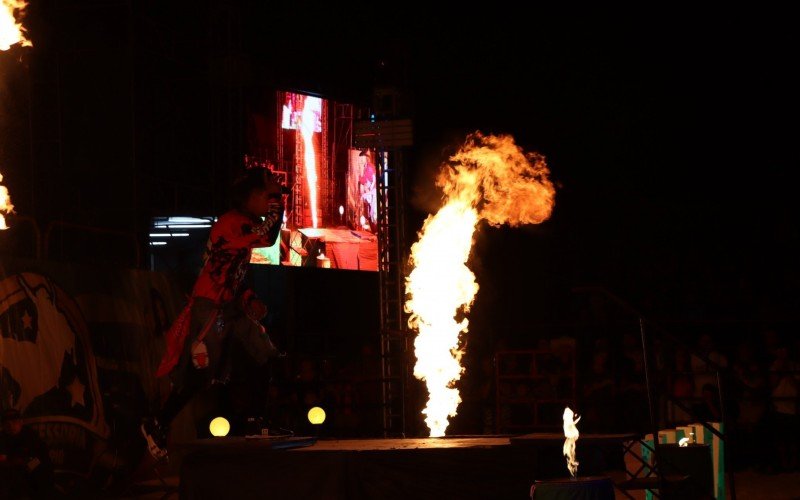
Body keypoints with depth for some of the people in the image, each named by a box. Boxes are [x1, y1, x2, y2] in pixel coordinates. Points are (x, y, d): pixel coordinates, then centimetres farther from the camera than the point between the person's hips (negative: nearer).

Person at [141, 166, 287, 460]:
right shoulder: (230, 223, -16)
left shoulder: (246, 224, 14)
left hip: (231, 307, 9)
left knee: (268, 358, 3)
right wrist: (276, 200, -19)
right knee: (199, 373, -9)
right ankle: (157, 426, 3)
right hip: (210, 307, -9)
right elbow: (268, 238, -27)